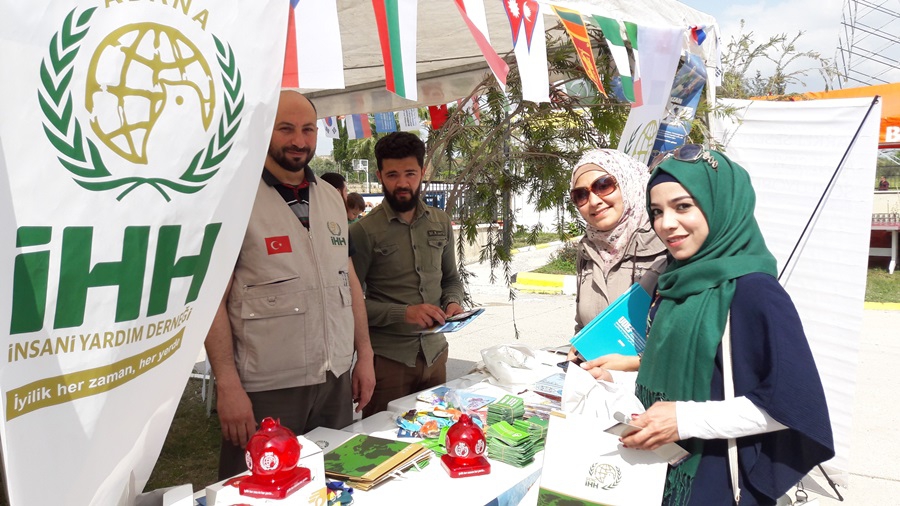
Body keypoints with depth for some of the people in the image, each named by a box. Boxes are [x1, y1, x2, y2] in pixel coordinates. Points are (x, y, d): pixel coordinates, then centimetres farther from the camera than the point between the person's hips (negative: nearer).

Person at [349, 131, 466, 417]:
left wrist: (453, 302, -4)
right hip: (388, 358, -4)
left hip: (435, 351, 5)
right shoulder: (364, 231, -10)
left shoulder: (441, 223, 6)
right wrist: (403, 313, -22)